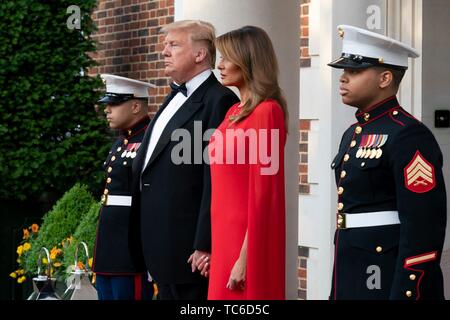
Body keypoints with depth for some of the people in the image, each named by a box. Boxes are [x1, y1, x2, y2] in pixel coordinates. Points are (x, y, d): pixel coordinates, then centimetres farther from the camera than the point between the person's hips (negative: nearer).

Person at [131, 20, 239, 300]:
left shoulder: (219, 101, -13)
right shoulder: (176, 97, 17)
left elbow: (215, 182, -19)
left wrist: (205, 245, -21)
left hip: (188, 244, -9)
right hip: (162, 245, 9)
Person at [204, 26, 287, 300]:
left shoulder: (266, 112, -13)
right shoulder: (235, 112, 13)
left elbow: (263, 192, -17)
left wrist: (245, 257, -19)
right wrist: (215, 248, 14)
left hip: (248, 238, -8)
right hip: (227, 233, 8)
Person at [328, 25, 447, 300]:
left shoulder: (409, 136, -13)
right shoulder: (354, 134, 14)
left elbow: (423, 227, -19)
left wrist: (405, 293, -22)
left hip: (388, 282, -8)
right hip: (351, 279, 9)